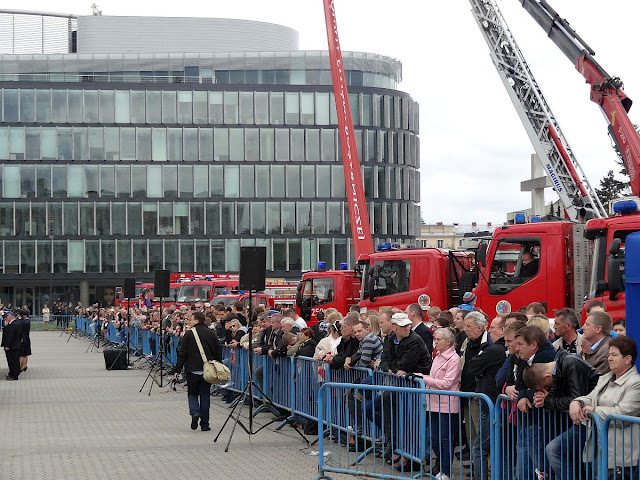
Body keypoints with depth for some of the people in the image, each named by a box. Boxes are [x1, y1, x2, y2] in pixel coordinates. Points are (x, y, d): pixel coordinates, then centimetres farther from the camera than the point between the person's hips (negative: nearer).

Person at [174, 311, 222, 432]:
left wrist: (178, 370, 0)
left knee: (192, 393, 12)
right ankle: (204, 425, 8)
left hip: (193, 370, -2)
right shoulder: (211, 333, 4)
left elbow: (182, 354, -5)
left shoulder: (189, 334, -5)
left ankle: (195, 413, -16)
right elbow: (218, 352, 7)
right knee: (205, 396, 9)